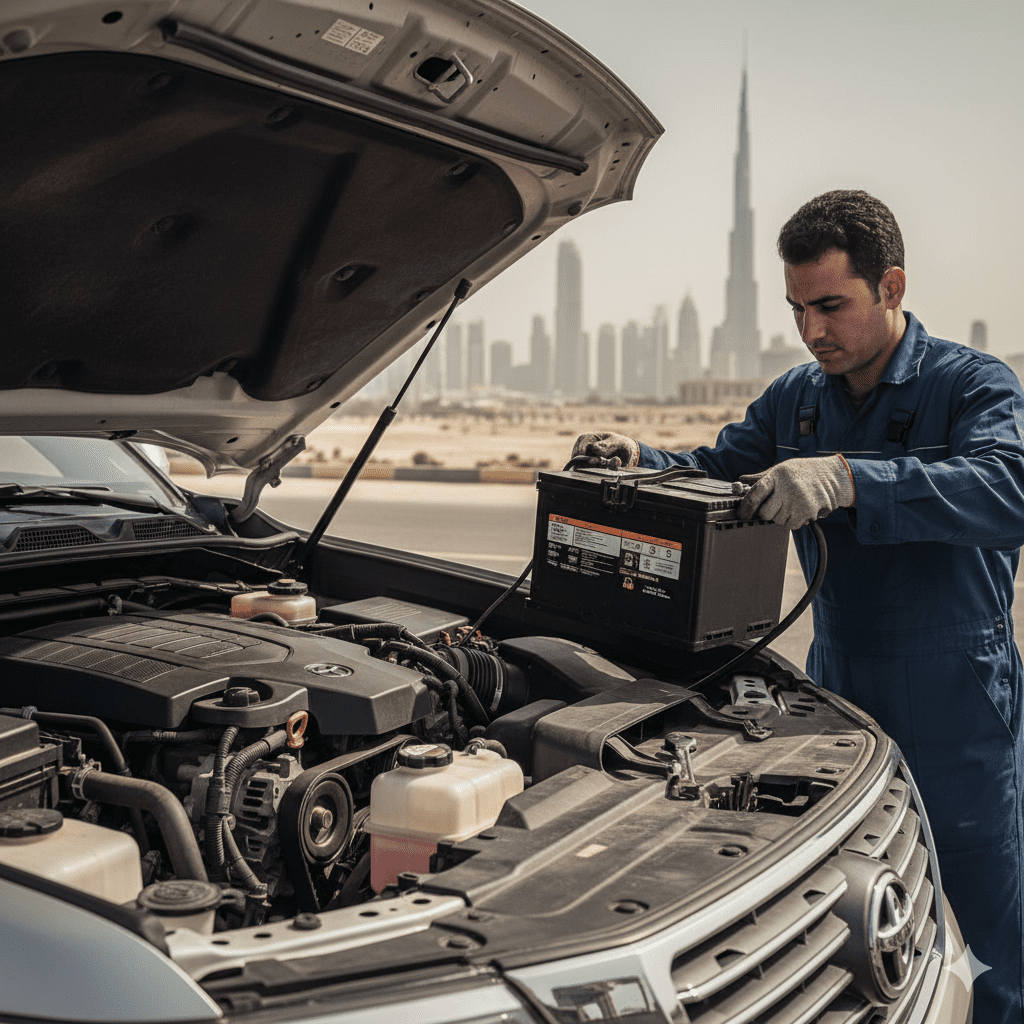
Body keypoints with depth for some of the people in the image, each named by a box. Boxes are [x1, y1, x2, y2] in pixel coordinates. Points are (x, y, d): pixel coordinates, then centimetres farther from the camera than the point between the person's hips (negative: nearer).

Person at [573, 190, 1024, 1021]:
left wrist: (848, 480, -44)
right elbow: (715, 470, 13)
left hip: (957, 712, -5)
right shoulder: (796, 400, 8)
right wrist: (641, 460, -9)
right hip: (835, 697, 5)